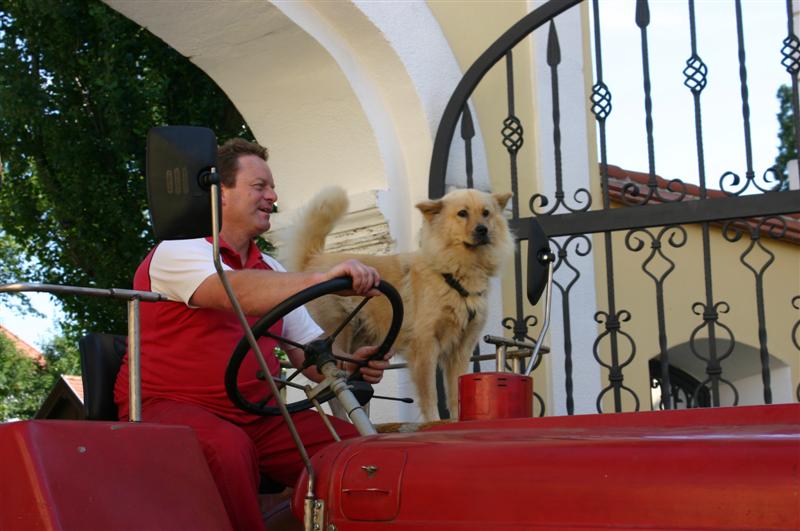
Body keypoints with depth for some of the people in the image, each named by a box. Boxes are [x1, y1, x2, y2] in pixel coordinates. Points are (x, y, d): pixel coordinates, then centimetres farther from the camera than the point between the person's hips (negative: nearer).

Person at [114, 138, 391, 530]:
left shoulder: (271, 273, 20)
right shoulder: (177, 251, -4)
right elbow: (238, 293, -25)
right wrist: (324, 280, -35)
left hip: (257, 418, 7)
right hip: (170, 408, -7)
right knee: (227, 447, -40)